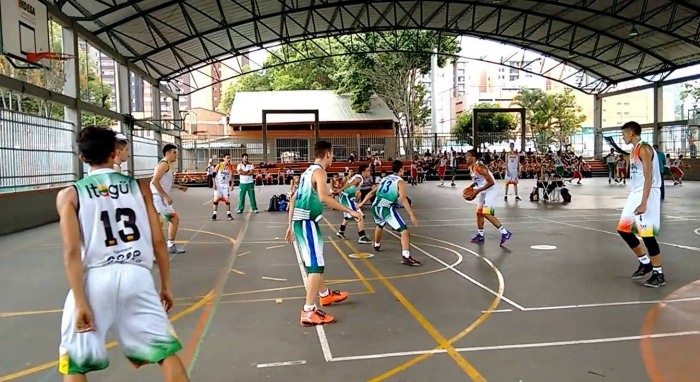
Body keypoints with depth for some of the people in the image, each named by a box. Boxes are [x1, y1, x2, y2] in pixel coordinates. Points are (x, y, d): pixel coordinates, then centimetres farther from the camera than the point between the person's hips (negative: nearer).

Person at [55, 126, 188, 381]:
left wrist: (80, 302, -5)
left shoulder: (70, 195, 5)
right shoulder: (139, 187, 9)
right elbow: (158, 242, 7)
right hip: (136, 276, 1)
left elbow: (72, 251, -5)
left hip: (95, 278, 0)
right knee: (166, 351, 12)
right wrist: (166, 285, 15)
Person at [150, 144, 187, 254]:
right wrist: (166, 196, -25)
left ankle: (171, 246, 28)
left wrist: (178, 186, 31)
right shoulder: (164, 164, -13)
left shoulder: (168, 165, 18)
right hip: (158, 198, -11)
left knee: (175, 219, 19)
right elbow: (154, 181, -24)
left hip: (163, 198, 11)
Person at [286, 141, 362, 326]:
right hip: (307, 222, -10)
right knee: (316, 265, -7)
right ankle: (308, 313, -7)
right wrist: (350, 211, -27)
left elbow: (293, 198, 20)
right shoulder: (319, 171, -11)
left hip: (300, 221, 10)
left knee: (314, 262, 24)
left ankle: (325, 295, 42)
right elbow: (323, 197, -29)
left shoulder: (308, 171, 17)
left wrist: (291, 225, 23)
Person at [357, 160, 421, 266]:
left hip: (376, 207, 7)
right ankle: (406, 257, -23)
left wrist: (361, 203, 37)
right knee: (404, 231, -8)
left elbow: (372, 193, 27)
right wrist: (412, 215, -18)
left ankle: (376, 245, 60)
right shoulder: (400, 181, 2)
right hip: (387, 208, -7)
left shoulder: (385, 179, 22)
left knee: (380, 225, 37)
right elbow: (402, 199, -14)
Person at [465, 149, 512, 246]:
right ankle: (480, 235, 28)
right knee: (479, 212, 14)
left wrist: (477, 190, -24)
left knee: (486, 213, -18)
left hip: (490, 191, -10)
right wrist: (471, 186, 3)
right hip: (483, 192, 10)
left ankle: (505, 233, -15)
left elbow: (491, 182, -26)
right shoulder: (472, 167, 5)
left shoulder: (480, 167, -24)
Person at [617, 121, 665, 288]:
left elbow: (649, 178, -21)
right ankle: (645, 263, 24)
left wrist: (643, 203, -26)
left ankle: (659, 274, 5)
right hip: (636, 194, 10)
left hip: (647, 195, -10)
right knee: (623, 229, 12)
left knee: (647, 234, -6)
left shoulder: (644, 149, -14)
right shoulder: (635, 150, 16)